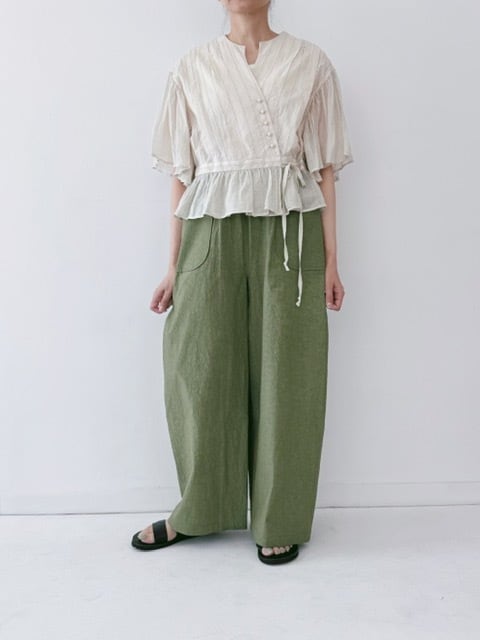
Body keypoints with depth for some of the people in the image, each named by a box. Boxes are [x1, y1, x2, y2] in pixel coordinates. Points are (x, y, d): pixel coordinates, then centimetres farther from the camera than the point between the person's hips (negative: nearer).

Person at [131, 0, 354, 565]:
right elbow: (181, 173, 9)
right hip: (211, 234, 1)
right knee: (199, 371, 4)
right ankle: (198, 510, 25)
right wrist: (174, 267, 6)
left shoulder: (310, 63, 9)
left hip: (290, 234, -1)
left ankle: (279, 521, 19)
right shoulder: (192, 67, 11)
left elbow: (325, 168, 6)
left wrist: (330, 259, -1)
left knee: (285, 376, 2)